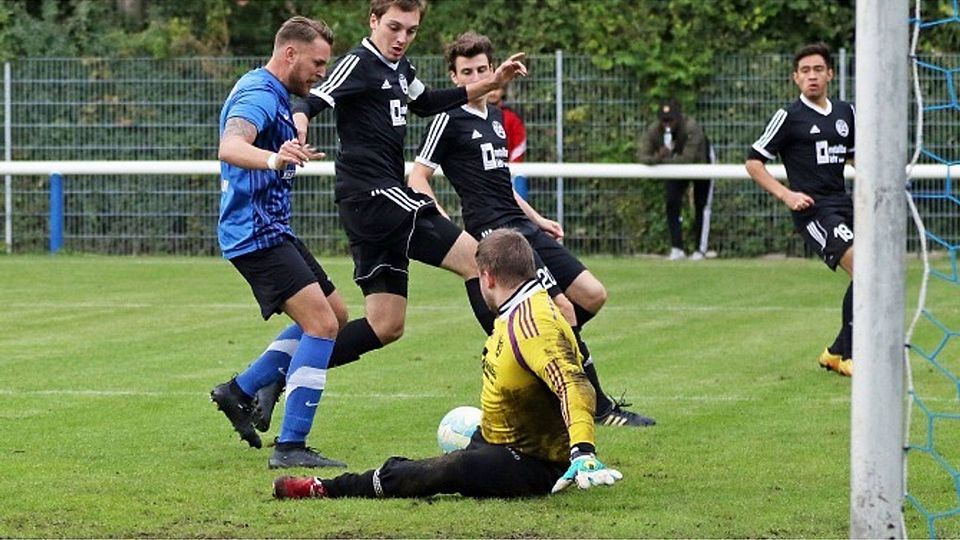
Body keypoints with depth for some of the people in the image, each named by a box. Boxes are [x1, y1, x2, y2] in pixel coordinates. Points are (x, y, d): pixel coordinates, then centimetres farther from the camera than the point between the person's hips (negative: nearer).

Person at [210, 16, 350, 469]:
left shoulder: (273, 95, 16)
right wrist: (273, 159, -56)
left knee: (334, 316, 16)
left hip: (271, 229, 11)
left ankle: (241, 391, 17)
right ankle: (290, 447, -21)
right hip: (256, 233, -11)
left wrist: (292, 153, 47)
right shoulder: (259, 95, -17)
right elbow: (231, 147, -38)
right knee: (321, 324, -20)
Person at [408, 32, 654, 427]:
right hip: (494, 232, -9)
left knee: (592, 295, 4)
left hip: (522, 227, 9)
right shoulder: (450, 119, -6)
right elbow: (417, 179, -9)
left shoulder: (495, 118, 18)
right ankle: (600, 408, -6)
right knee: (562, 308, -14)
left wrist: (538, 219, 27)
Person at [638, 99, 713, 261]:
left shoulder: (692, 128, -38)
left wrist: (663, 160, -36)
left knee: (701, 206, 1)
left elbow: (687, 159, -42)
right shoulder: (654, 130, -24)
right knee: (672, 203, -10)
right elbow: (643, 156, -29)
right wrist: (658, 158, -49)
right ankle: (677, 249, -6)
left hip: (699, 162, -4)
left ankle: (700, 249, 9)